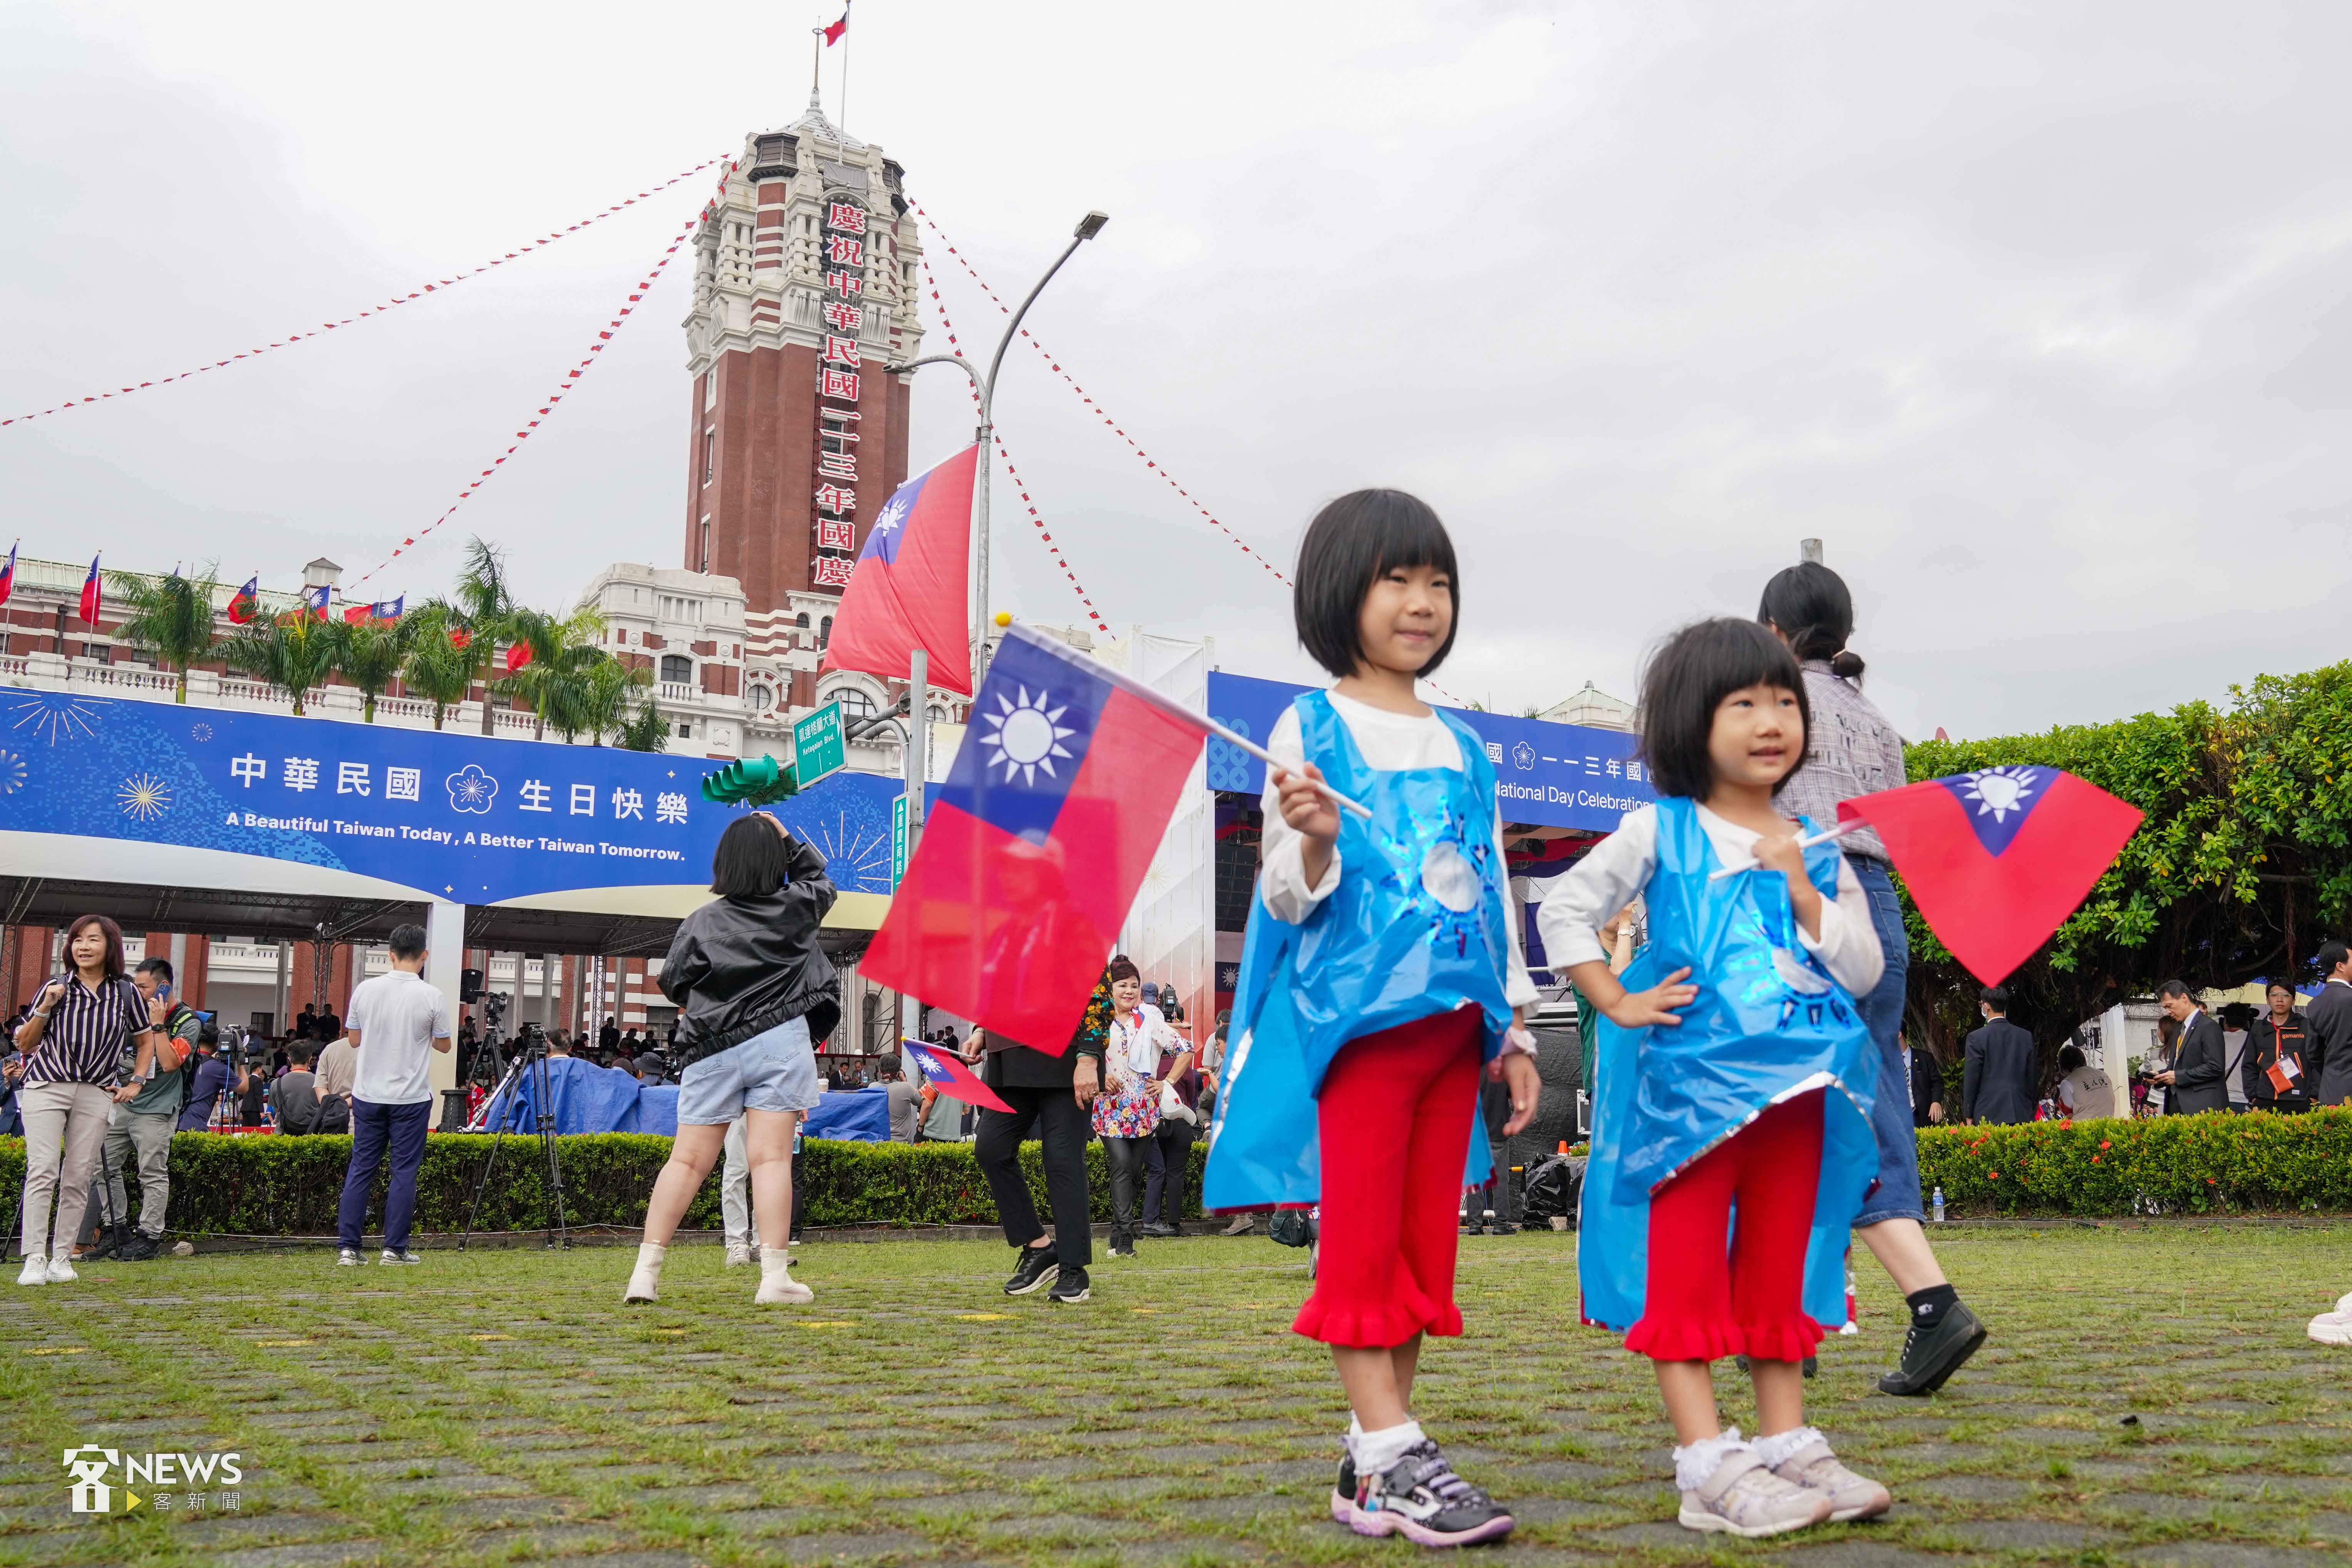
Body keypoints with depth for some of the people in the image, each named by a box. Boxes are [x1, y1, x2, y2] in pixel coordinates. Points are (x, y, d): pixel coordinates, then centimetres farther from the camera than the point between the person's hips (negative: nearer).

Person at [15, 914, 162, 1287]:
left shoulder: (126, 993, 7)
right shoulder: (56, 987, 4)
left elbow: (146, 1040, 20)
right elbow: (25, 1045, 7)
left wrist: (136, 1084, 11)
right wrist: (44, 1008, -8)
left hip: (96, 1093, 1)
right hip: (47, 1086, -1)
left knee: (79, 1177, 0)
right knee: (42, 1171, -12)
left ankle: (62, 1258, 7)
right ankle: (34, 1259, -13)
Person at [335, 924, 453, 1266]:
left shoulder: (366, 990, -2)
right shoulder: (432, 997, -10)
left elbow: (354, 1040, 9)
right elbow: (443, 1044, 3)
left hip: (368, 1095, 3)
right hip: (411, 1097, -3)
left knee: (360, 1168, 8)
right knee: (404, 1172, 4)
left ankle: (348, 1247, 7)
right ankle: (394, 1248, 5)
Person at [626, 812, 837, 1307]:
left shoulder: (701, 922, 3)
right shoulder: (798, 908, 5)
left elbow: (672, 983, 4)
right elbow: (819, 878, 25)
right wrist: (786, 839, 22)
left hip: (712, 1049, 1)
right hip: (780, 1043, -1)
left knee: (687, 1160, 4)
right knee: (771, 1158, -6)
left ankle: (646, 1271, 2)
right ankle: (775, 1276, -10)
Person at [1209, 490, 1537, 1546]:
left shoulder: (1463, 747, 16)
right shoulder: (1311, 732, -1)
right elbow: (1288, 901, -5)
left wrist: (1514, 1026, 16)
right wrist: (1313, 841, -27)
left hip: (1451, 1020, 6)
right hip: (1353, 1015, -6)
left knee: (1422, 1248, 8)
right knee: (1363, 1242, -5)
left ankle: (1373, 1460, 15)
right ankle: (1392, 1456, 0)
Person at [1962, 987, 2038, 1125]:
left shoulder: (1977, 1038, -5)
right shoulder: (2026, 1036, 7)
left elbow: (1971, 1080, -3)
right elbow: (2033, 1078, 12)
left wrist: (1968, 1116, 4)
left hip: (1989, 1116, -4)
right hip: (2022, 1114, 4)